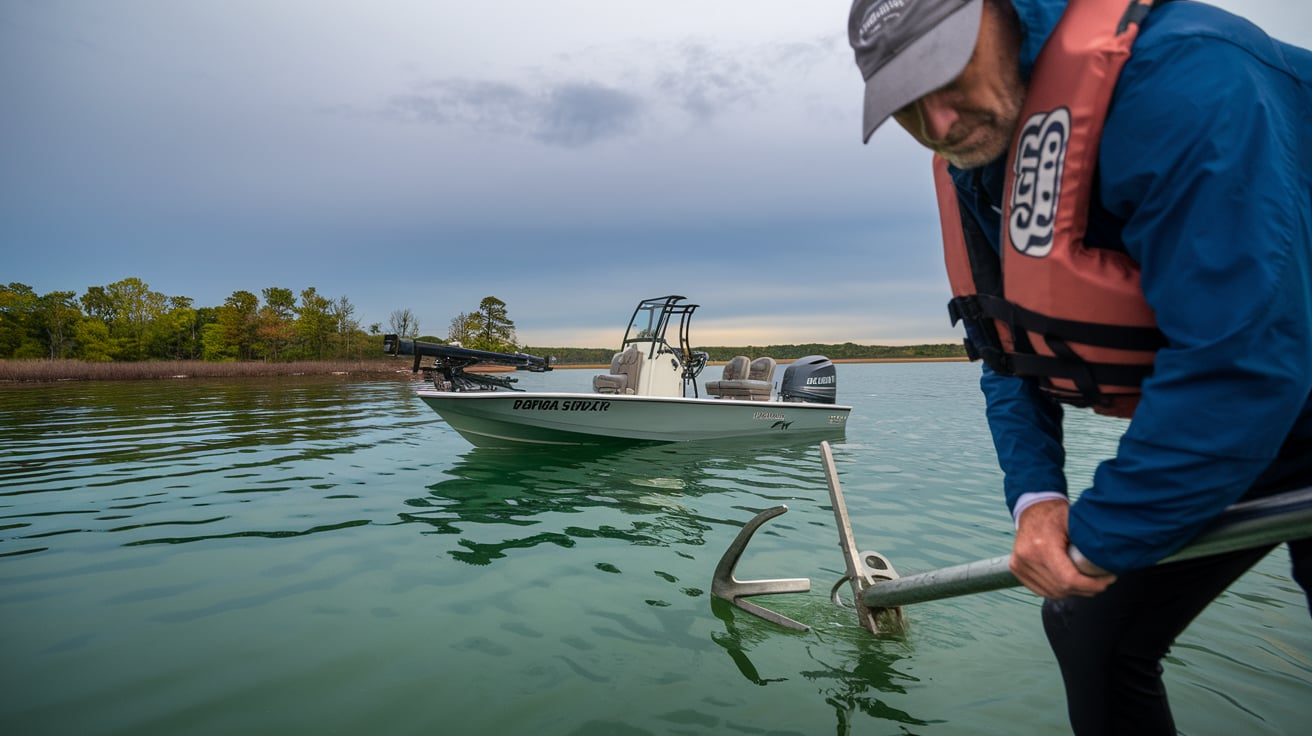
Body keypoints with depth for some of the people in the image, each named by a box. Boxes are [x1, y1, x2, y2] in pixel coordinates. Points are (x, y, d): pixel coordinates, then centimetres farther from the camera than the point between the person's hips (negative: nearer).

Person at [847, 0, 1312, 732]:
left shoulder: (1180, 75, -30)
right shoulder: (970, 166, -4)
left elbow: (1242, 359, -33)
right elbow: (1010, 354, 3)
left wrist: (1098, 540, -23)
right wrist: (1035, 496, -11)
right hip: (1199, 430, 7)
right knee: (1091, 630, 11)